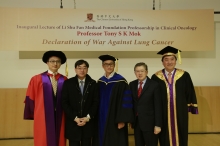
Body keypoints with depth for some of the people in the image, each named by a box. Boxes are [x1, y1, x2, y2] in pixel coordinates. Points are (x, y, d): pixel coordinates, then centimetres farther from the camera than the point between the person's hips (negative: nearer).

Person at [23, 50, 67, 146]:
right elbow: (30, 99, 1)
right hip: (42, 119, -2)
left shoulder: (65, 80, 4)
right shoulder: (36, 79, -2)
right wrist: (33, 115, 2)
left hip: (59, 118, 2)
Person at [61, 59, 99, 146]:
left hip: (88, 122, 1)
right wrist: (75, 118, -11)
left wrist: (88, 117, -9)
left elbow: (96, 102, 1)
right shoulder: (68, 83, 0)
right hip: (72, 123, -1)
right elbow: (64, 103, -3)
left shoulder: (93, 83, 3)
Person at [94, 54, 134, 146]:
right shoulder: (100, 82, 6)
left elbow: (126, 102, -13)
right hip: (102, 120, 5)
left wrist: (122, 120, -17)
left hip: (115, 120, -5)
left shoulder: (121, 81, -11)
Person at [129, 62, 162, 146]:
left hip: (149, 122, -4)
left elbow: (158, 106, -10)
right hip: (136, 122, 4)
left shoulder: (154, 85, -9)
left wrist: (158, 124, -12)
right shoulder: (132, 85, 5)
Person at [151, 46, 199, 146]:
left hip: (180, 113, 0)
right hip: (163, 114, 0)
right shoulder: (156, 77, -2)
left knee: (180, 138, 12)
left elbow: (190, 93, 4)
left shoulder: (184, 76, -1)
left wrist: (190, 108, 2)